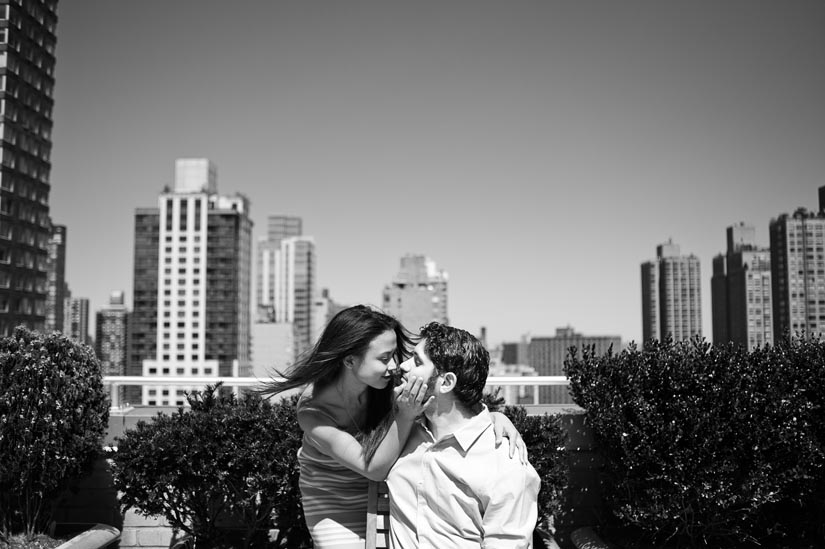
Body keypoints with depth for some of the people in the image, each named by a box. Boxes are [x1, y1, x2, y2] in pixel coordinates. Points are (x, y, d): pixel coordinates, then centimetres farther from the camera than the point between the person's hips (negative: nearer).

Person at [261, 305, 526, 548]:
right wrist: (404, 416, -40)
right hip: (336, 505, -3)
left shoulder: (393, 383, -22)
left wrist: (495, 416, -31)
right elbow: (374, 468, -28)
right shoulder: (313, 410, -29)